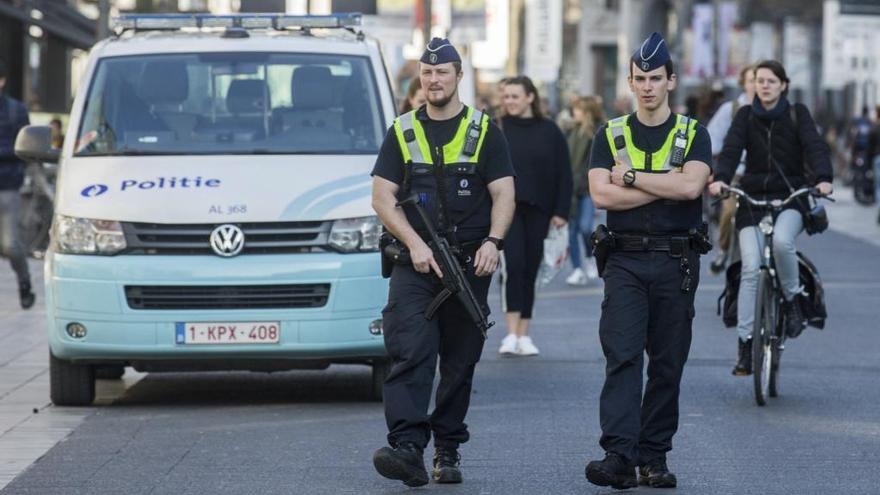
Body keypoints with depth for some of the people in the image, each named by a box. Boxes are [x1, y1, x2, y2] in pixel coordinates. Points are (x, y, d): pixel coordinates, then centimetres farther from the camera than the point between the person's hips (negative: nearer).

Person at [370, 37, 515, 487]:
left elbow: (503, 195, 2)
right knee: (410, 354, -15)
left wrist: (492, 241, -16)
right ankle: (407, 448, -25)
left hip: (470, 264, 1)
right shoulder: (402, 132, 9)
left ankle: (447, 452, 13)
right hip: (415, 264, -1)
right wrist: (415, 244, -11)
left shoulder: (484, 132, 7)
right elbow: (382, 197, 3)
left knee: (460, 362, 5)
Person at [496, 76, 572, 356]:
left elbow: (563, 174, 6)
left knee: (530, 271, 7)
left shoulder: (549, 132, 4)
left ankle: (523, 335, 13)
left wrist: (561, 211, 1)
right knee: (512, 265, -14)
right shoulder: (497, 130, 1)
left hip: (538, 211, 2)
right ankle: (512, 334, -15)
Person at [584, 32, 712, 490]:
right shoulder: (610, 135, 8)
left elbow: (691, 186, -14)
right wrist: (666, 187, -9)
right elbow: (601, 194, -7)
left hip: (676, 262, 0)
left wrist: (632, 177, -8)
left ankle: (654, 458, 11)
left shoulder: (693, 135, 5)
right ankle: (619, 456, -19)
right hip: (625, 260, 0)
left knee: (667, 364, 4)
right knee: (622, 357, -12)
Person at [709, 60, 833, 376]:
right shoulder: (746, 116, 7)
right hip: (752, 197, 1)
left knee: (782, 240, -33)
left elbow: (815, 146, -10)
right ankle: (745, 343, -7)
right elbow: (731, 149, -8)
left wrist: (823, 178, -31)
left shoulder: (797, 114, 5)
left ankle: (791, 299, -8)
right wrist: (720, 179, -28)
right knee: (750, 268, -12)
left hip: (790, 197, -1)